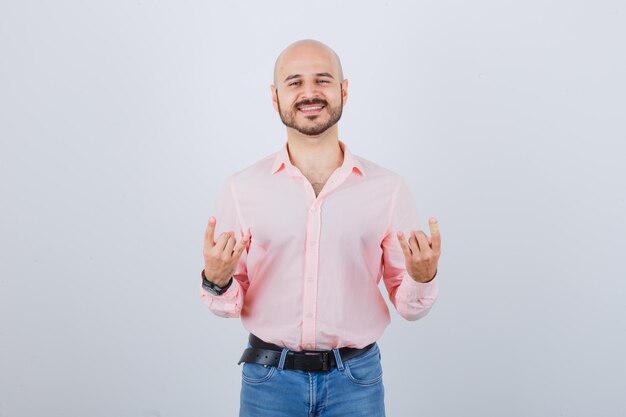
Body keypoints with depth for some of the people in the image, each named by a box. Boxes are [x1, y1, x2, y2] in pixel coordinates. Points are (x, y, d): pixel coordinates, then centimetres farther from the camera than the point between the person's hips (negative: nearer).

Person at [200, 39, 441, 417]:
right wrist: (217, 280, -19)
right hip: (269, 378, 0)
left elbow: (408, 305, 2)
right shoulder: (241, 189, -4)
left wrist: (422, 278, -19)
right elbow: (231, 304, 2)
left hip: (356, 379, 0)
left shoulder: (389, 188, -4)